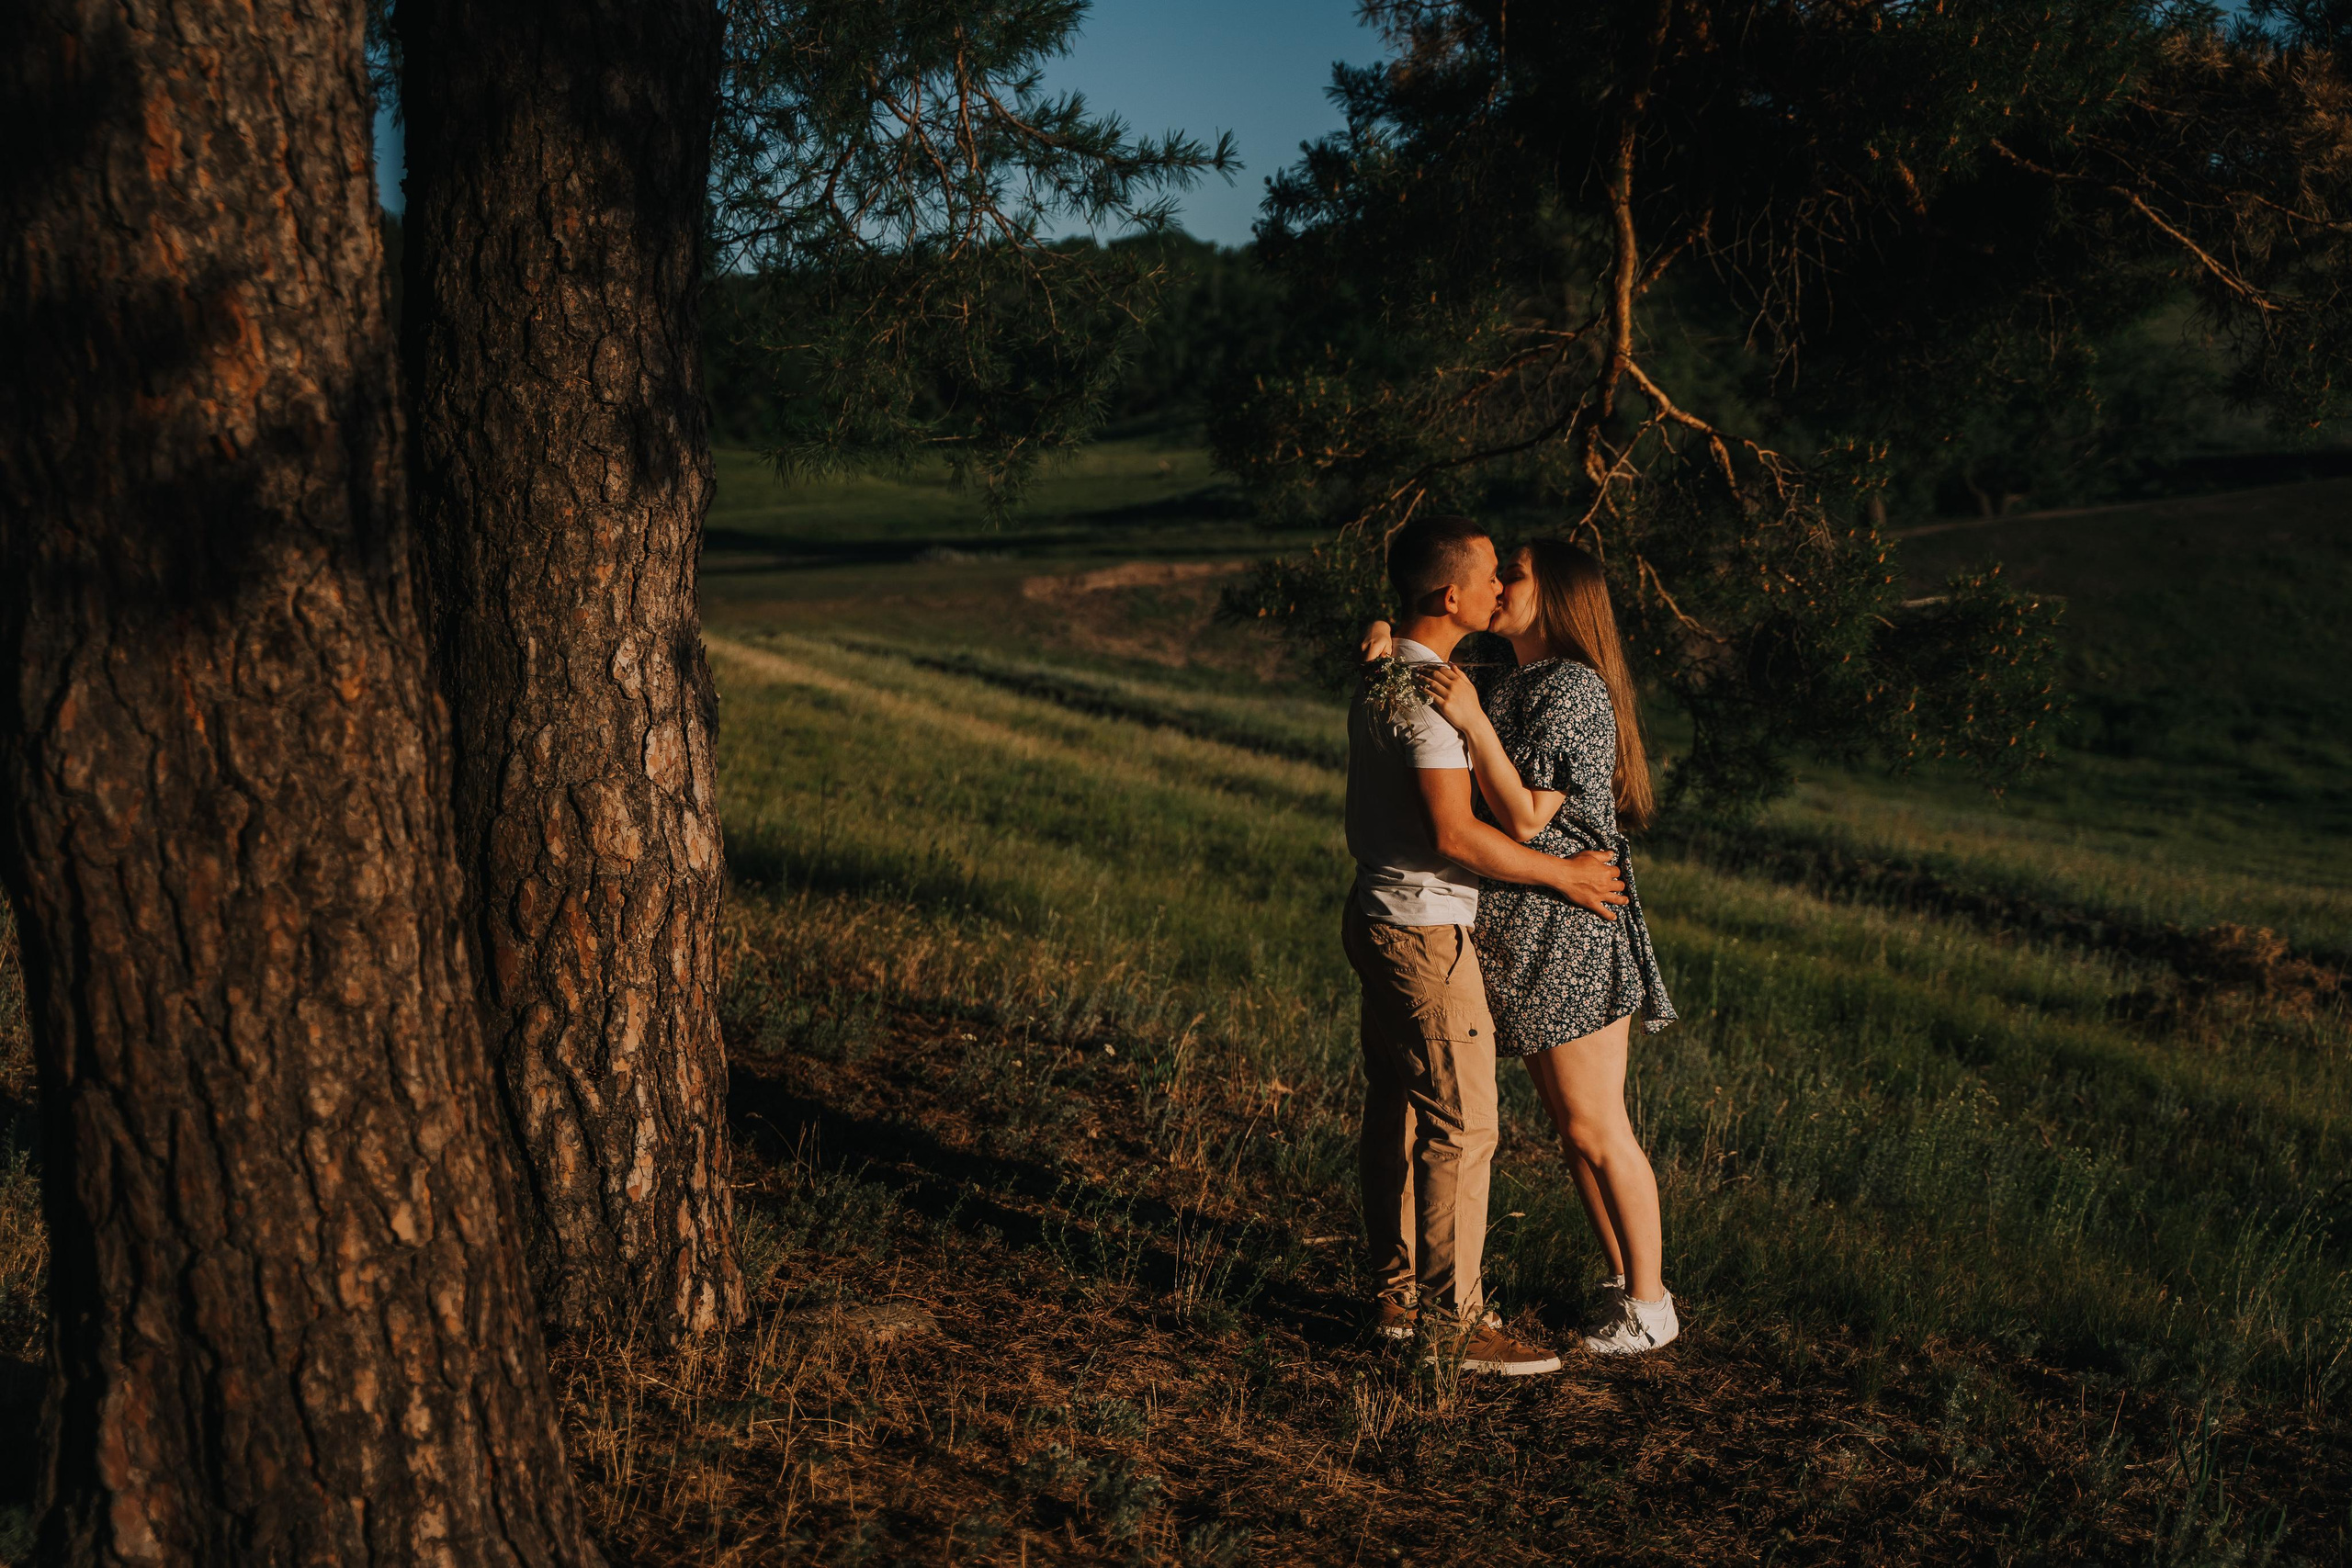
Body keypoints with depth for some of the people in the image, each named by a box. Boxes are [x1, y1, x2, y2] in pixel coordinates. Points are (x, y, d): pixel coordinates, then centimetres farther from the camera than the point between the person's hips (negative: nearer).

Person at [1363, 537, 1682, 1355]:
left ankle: (1650, 1305, 10)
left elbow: (1525, 819, -20)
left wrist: (1473, 722, -26)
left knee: (1596, 1128, -1)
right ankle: (1622, 1280, 25)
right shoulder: (1515, 686, 14)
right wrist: (1392, 639, 1)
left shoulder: (1571, 691, -16)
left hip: (1569, 931, -10)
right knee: (1570, 1125, 15)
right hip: (1524, 934, 10)